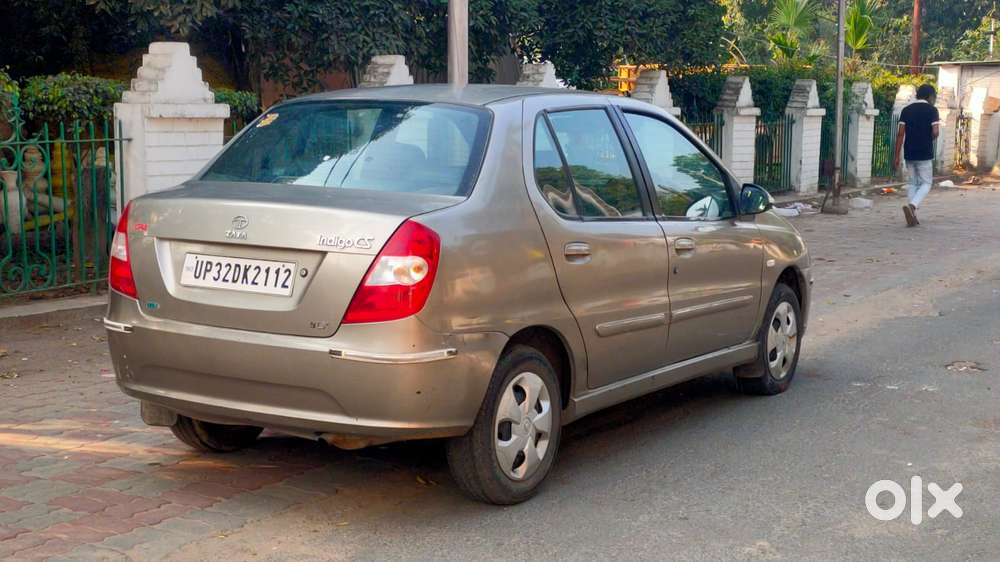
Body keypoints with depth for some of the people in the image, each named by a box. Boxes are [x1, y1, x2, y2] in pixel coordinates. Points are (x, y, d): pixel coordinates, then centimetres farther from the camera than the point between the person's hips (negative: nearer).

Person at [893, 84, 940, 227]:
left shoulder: (906, 110, 7)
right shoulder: (931, 110, -4)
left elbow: (900, 133, 1)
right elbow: (935, 132, -15)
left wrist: (896, 156, 1)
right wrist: (928, 139, 9)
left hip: (909, 154, 4)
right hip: (925, 154, -4)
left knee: (913, 183, 14)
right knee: (926, 183, 6)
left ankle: (912, 216, 10)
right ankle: (911, 206, -18)